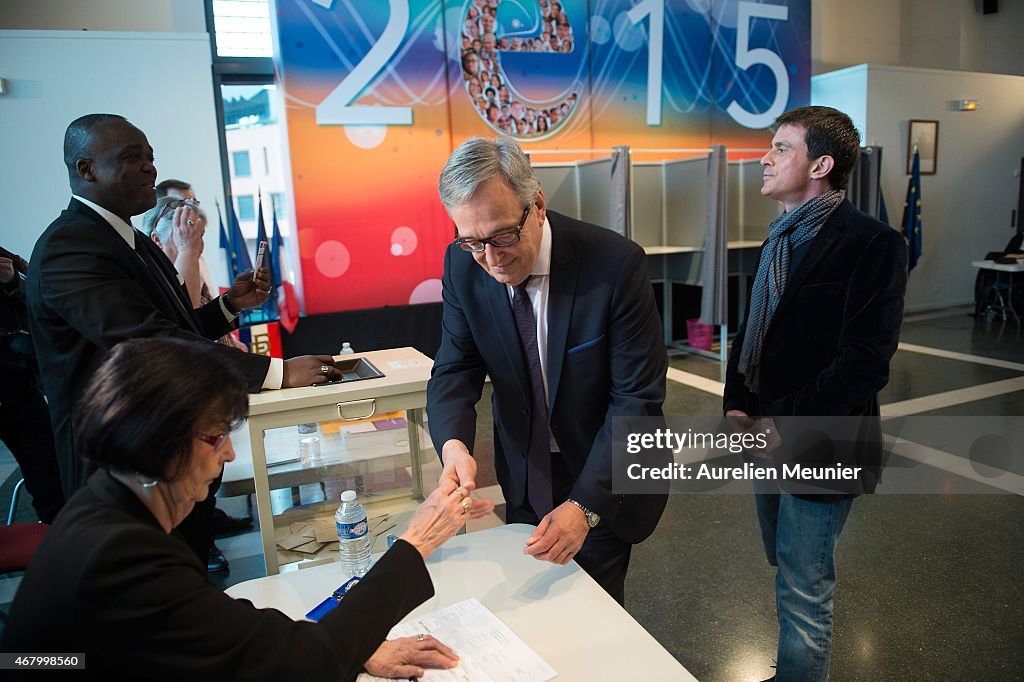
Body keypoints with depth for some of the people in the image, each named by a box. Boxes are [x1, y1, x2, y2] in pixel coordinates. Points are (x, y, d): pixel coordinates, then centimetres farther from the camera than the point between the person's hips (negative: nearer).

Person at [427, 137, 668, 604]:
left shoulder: (615, 264, -27)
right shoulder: (463, 265, -14)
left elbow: (637, 398, -24)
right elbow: (456, 367, -10)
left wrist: (585, 504, -30)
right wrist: (453, 443, -31)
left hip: (603, 481, -3)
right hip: (524, 475, 4)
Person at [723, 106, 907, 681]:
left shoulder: (873, 244, -15)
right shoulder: (783, 238, 10)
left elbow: (865, 361, -21)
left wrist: (789, 428, -18)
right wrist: (738, 404, 1)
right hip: (771, 439, 8)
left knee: (803, 591, 4)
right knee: (787, 566, 23)